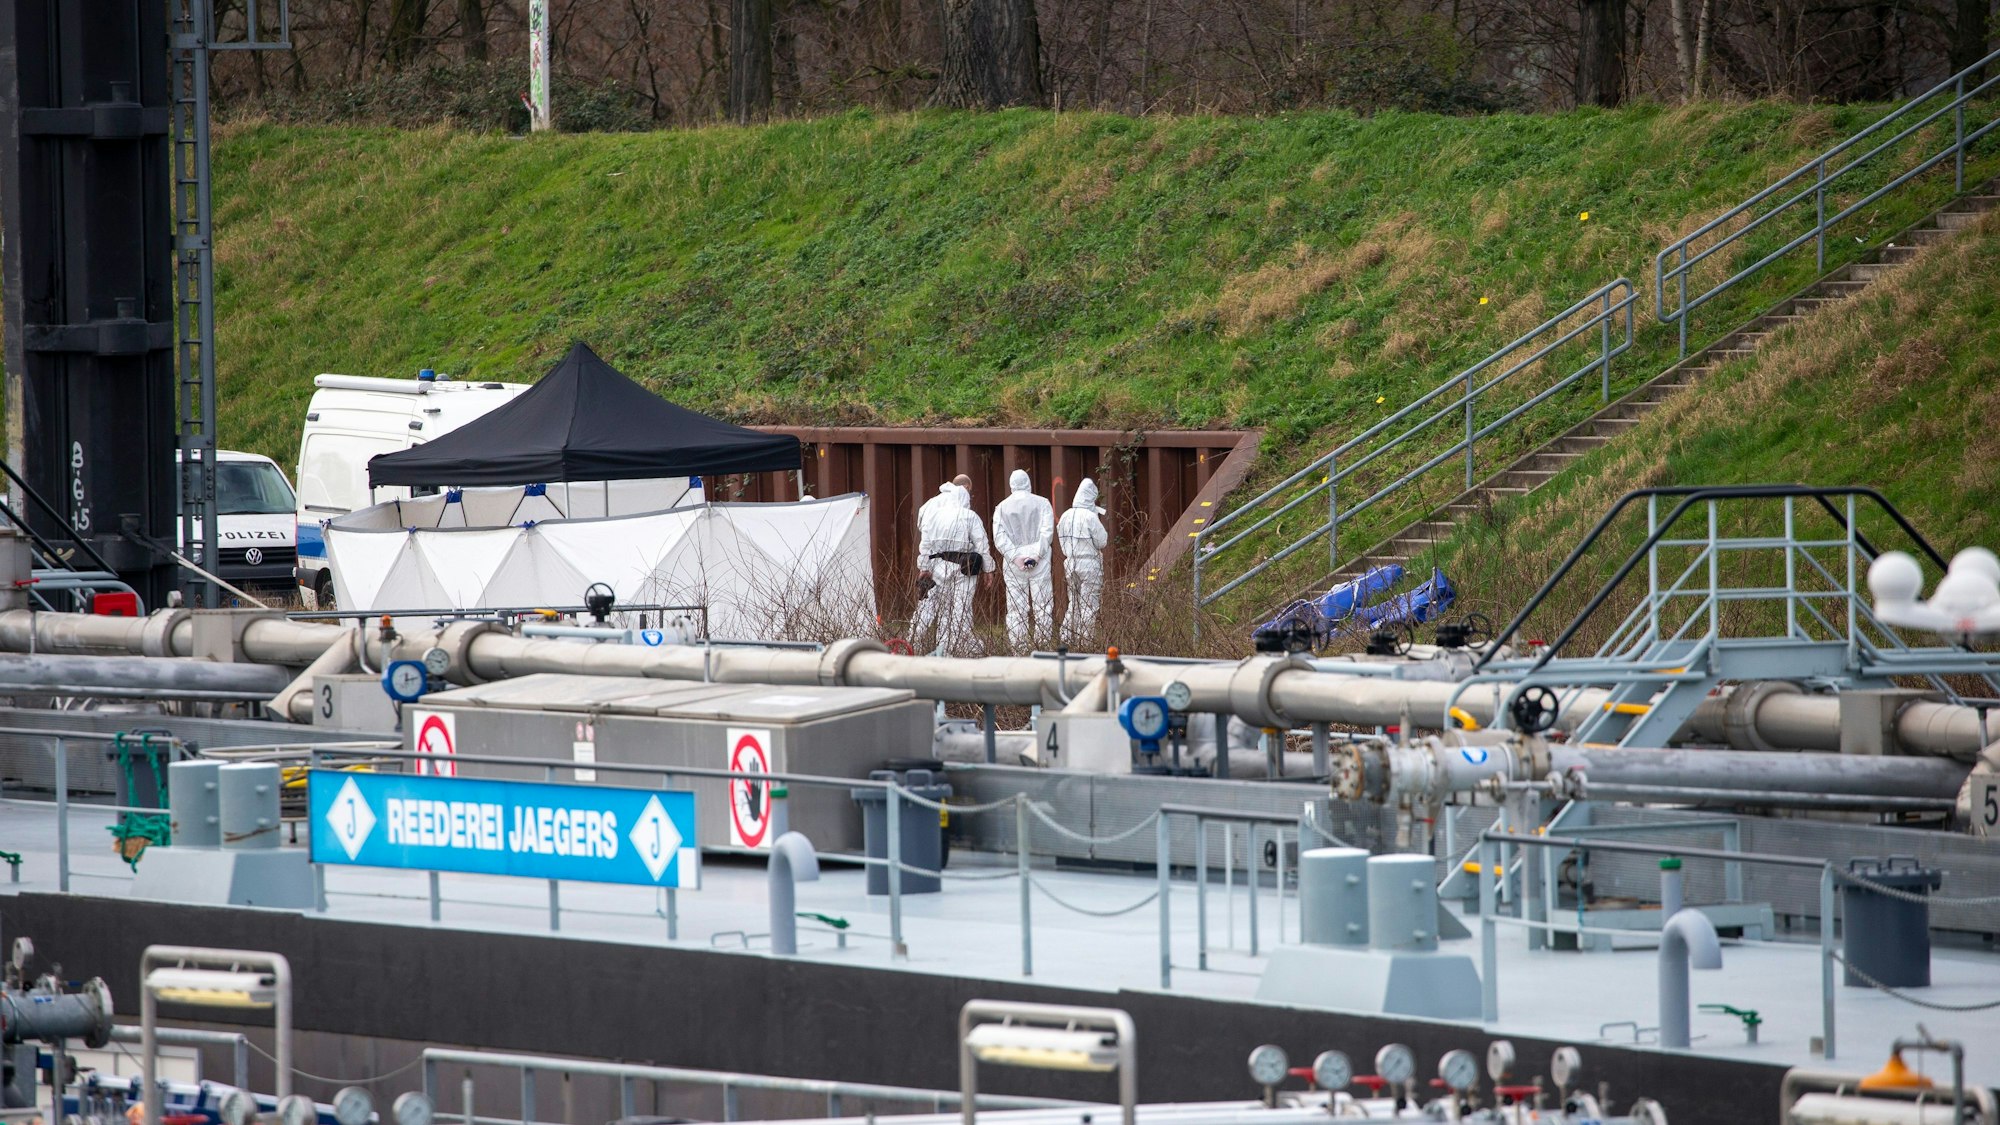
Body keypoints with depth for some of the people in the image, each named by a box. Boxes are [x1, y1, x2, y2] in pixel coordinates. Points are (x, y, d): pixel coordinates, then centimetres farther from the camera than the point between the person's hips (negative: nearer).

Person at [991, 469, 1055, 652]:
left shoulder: (1002, 507, 5)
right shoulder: (1042, 503, 1)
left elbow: (999, 538, -3)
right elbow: (1047, 531, -8)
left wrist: (1015, 557, -6)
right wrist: (1035, 555, -8)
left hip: (1013, 564, 1)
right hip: (1039, 562, -1)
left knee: (1016, 609, 2)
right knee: (1042, 608, 2)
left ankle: (1018, 648, -2)